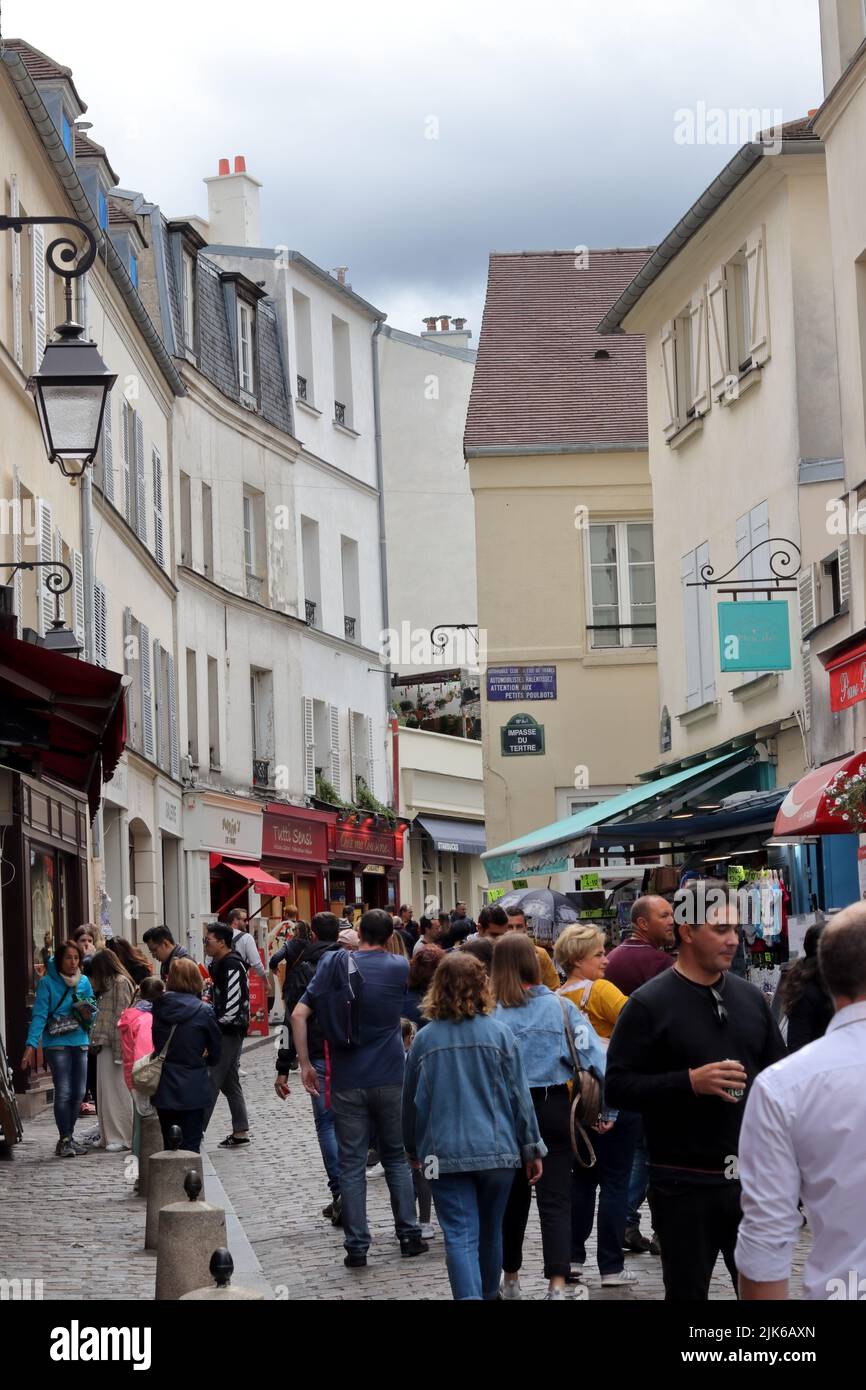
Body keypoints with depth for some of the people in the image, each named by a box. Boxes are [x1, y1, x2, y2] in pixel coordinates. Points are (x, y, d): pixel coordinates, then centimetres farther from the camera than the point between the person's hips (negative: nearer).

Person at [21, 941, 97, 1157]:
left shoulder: (84, 982, 8)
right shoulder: (48, 983, -7)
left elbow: (93, 1014, 15)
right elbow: (39, 1015, -11)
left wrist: (87, 1015, -9)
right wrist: (31, 1045, -20)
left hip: (80, 1042, 5)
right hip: (57, 1043, -5)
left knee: (78, 1093, 8)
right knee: (63, 1092, -11)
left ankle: (69, 1137, 22)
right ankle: (64, 1140, -3)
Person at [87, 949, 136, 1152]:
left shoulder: (121, 982, -9)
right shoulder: (110, 984, 20)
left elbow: (121, 1017, -15)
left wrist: (118, 1051, -19)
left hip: (114, 1044, -9)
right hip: (105, 1045, 9)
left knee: (117, 1091, -5)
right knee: (105, 1091, 10)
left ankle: (122, 1137, -2)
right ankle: (108, 1135, 15)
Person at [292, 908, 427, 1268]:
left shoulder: (336, 963, -5)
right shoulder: (399, 967, 0)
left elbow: (299, 1015, -8)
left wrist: (305, 1064, -2)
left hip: (348, 1082, -1)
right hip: (390, 1079, 1)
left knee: (352, 1164, 3)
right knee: (396, 1157, 16)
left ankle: (357, 1247, 3)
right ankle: (409, 1235, 16)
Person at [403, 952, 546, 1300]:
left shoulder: (425, 1039, -3)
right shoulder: (499, 1034, -4)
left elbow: (413, 1101, 5)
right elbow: (519, 1095, -2)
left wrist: (414, 1149, 20)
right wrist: (532, 1149, 7)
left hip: (445, 1154, -1)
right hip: (496, 1150, 1)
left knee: (460, 1237, -4)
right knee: (490, 1232, 18)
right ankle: (489, 1294, 35)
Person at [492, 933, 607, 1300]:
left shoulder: (489, 1012, -9)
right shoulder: (560, 1007, -6)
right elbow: (592, 1056, -9)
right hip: (553, 1109, 0)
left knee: (513, 1196, 17)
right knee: (555, 1200, 1)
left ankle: (510, 1279, 28)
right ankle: (557, 1283, -11)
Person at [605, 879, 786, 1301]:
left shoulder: (749, 997, 9)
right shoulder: (649, 1004, -7)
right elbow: (618, 1087, -12)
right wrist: (690, 1082, -22)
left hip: (752, 1177, 4)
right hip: (684, 1184, -4)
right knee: (687, 1291, 5)